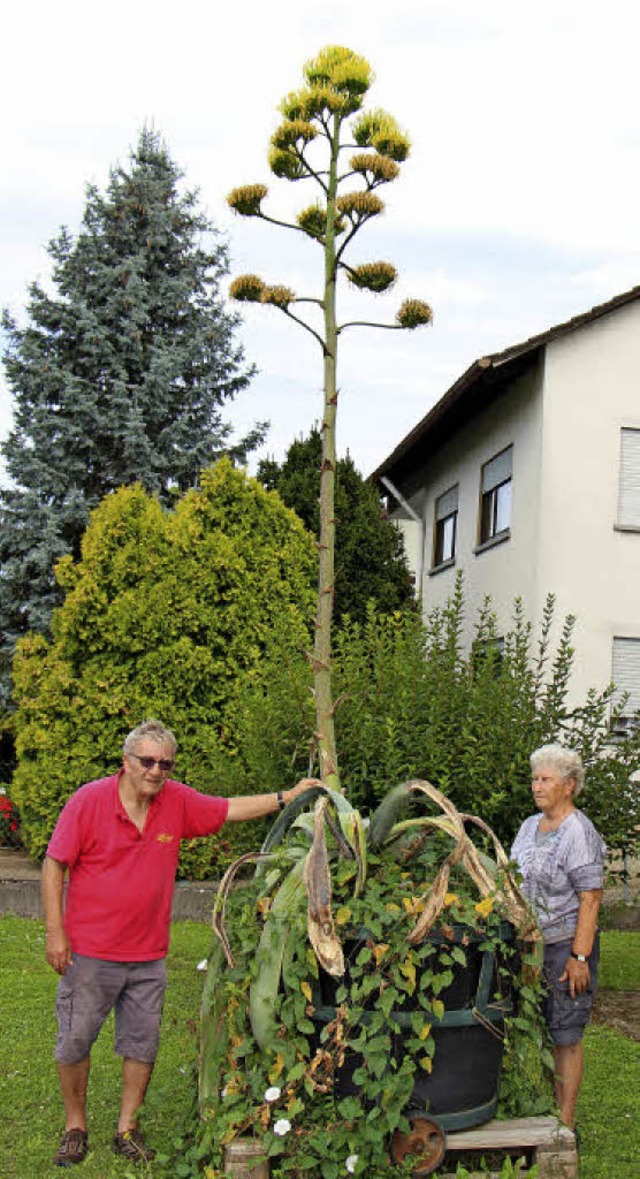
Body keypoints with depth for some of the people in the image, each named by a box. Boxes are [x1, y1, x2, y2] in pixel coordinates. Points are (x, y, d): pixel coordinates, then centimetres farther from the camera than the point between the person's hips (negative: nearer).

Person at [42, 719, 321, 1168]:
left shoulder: (178, 802, -2)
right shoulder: (88, 801, -12)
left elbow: (230, 809, 8)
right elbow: (54, 865, -7)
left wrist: (287, 797, 0)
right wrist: (55, 932, -10)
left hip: (148, 955, 3)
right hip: (89, 951, -3)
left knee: (142, 1045, 11)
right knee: (74, 1042, 8)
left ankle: (128, 1127, 28)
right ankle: (75, 1126, 28)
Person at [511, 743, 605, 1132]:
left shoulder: (579, 833, -13)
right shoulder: (530, 826, 11)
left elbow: (591, 899, -16)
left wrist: (579, 957, -18)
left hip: (568, 944, -7)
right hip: (528, 944, 7)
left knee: (565, 1035, 1)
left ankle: (566, 1123, 12)